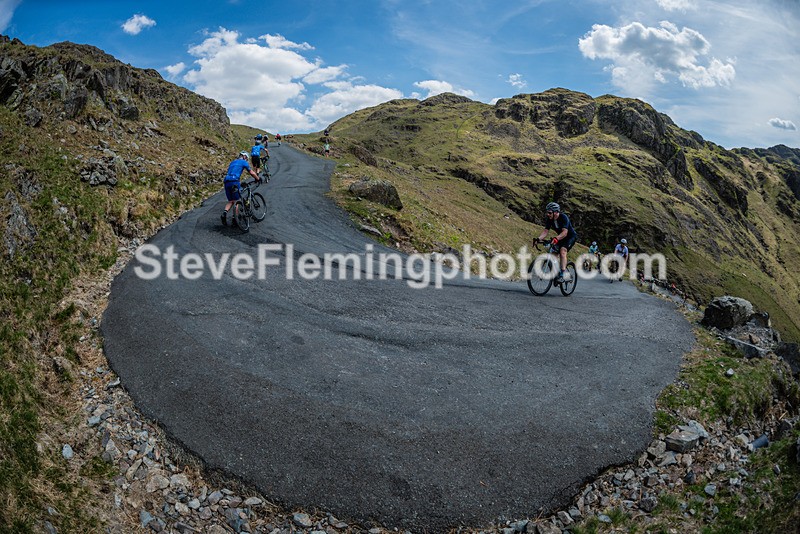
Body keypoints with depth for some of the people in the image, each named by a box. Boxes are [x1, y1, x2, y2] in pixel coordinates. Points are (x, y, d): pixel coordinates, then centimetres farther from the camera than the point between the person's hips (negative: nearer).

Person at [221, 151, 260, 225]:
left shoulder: (232, 162, 29)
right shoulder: (243, 162, 10)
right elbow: (252, 173, 14)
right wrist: (258, 179, 29)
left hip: (226, 182, 6)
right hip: (234, 181, -6)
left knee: (230, 201, 11)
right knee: (236, 201, 2)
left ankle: (225, 213, -14)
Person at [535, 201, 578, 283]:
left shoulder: (563, 217, -30)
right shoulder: (549, 220, -11)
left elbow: (565, 232, -41)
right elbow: (545, 231, -18)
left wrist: (556, 238, -59)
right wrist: (538, 239, -37)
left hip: (571, 236, -7)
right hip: (560, 237, 7)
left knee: (562, 250, -28)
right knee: (553, 252, -6)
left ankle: (562, 276, -32)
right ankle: (557, 272, 10)